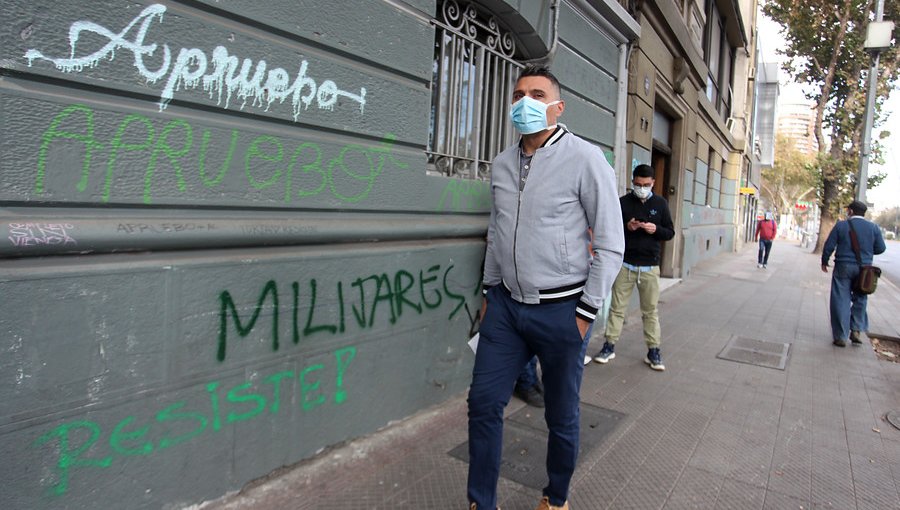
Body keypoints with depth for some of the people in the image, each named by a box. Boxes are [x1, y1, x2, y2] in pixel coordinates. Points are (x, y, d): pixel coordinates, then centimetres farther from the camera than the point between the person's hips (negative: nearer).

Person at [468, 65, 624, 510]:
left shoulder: (585, 158, -9)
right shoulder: (502, 164, 8)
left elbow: (610, 244, -8)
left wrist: (586, 313, -10)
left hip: (560, 310, -4)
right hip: (505, 306, 5)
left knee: (561, 417, 11)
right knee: (483, 403, 8)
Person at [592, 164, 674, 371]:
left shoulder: (661, 203, 5)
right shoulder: (622, 202, 1)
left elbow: (670, 232, 8)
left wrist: (656, 230, -13)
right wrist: (626, 227, -17)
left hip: (650, 267, 1)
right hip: (625, 264, -1)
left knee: (650, 310, 7)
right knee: (617, 307, 4)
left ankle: (653, 351, 15)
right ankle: (609, 346, 13)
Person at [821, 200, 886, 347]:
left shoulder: (841, 225, -4)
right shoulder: (873, 227, 3)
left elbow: (829, 246, -5)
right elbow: (880, 248, 5)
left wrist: (824, 262, 9)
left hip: (843, 267, -2)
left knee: (841, 301, 3)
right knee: (860, 299, 18)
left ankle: (841, 337, 5)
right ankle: (856, 330, 12)